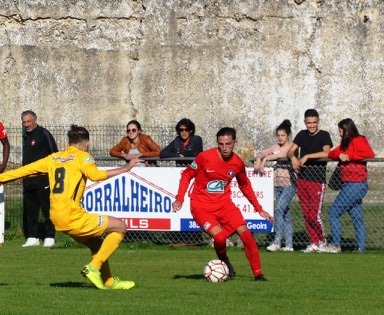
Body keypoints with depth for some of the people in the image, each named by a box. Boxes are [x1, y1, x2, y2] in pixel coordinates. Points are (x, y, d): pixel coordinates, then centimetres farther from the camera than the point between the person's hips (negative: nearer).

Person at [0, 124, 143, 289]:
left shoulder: (53, 158, 17)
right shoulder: (82, 157, -2)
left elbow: (22, 171, 17)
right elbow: (95, 175, -22)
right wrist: (125, 168, -19)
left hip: (57, 219, 8)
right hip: (72, 217, -8)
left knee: (97, 244, 25)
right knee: (120, 227, -1)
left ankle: (108, 281, 29)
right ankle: (94, 267, -6)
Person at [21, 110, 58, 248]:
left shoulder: (43, 134, -7)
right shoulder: (26, 136, 16)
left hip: (43, 180, -8)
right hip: (28, 182, 8)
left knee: (47, 209, -3)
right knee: (29, 210, 7)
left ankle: (49, 237, 1)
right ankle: (32, 237, 13)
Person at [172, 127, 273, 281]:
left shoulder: (238, 163, -3)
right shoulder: (205, 157, -15)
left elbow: (245, 186, 15)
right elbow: (187, 175, -2)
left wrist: (259, 209, 15)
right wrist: (179, 199, -13)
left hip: (224, 203, 4)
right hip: (201, 206, -4)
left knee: (245, 232, -14)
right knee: (219, 236, -26)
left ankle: (258, 274, -3)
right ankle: (224, 263, 7)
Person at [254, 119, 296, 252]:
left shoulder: (292, 147, -5)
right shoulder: (275, 147, 12)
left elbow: (282, 154, -23)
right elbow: (261, 153, 6)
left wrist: (265, 159, -28)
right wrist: (258, 159, -17)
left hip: (289, 184, -6)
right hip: (278, 184, 6)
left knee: (279, 210, -19)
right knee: (285, 214, 7)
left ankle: (277, 242, -20)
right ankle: (289, 244, 9)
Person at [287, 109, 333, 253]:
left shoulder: (324, 135, -4)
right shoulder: (302, 135, 12)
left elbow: (326, 153, -20)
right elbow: (290, 151, 8)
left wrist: (307, 156, -22)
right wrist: (293, 157, -14)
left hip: (317, 180, -5)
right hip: (302, 179, 5)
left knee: (314, 215, -8)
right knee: (306, 214, 6)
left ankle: (322, 240, 13)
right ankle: (314, 242, 14)